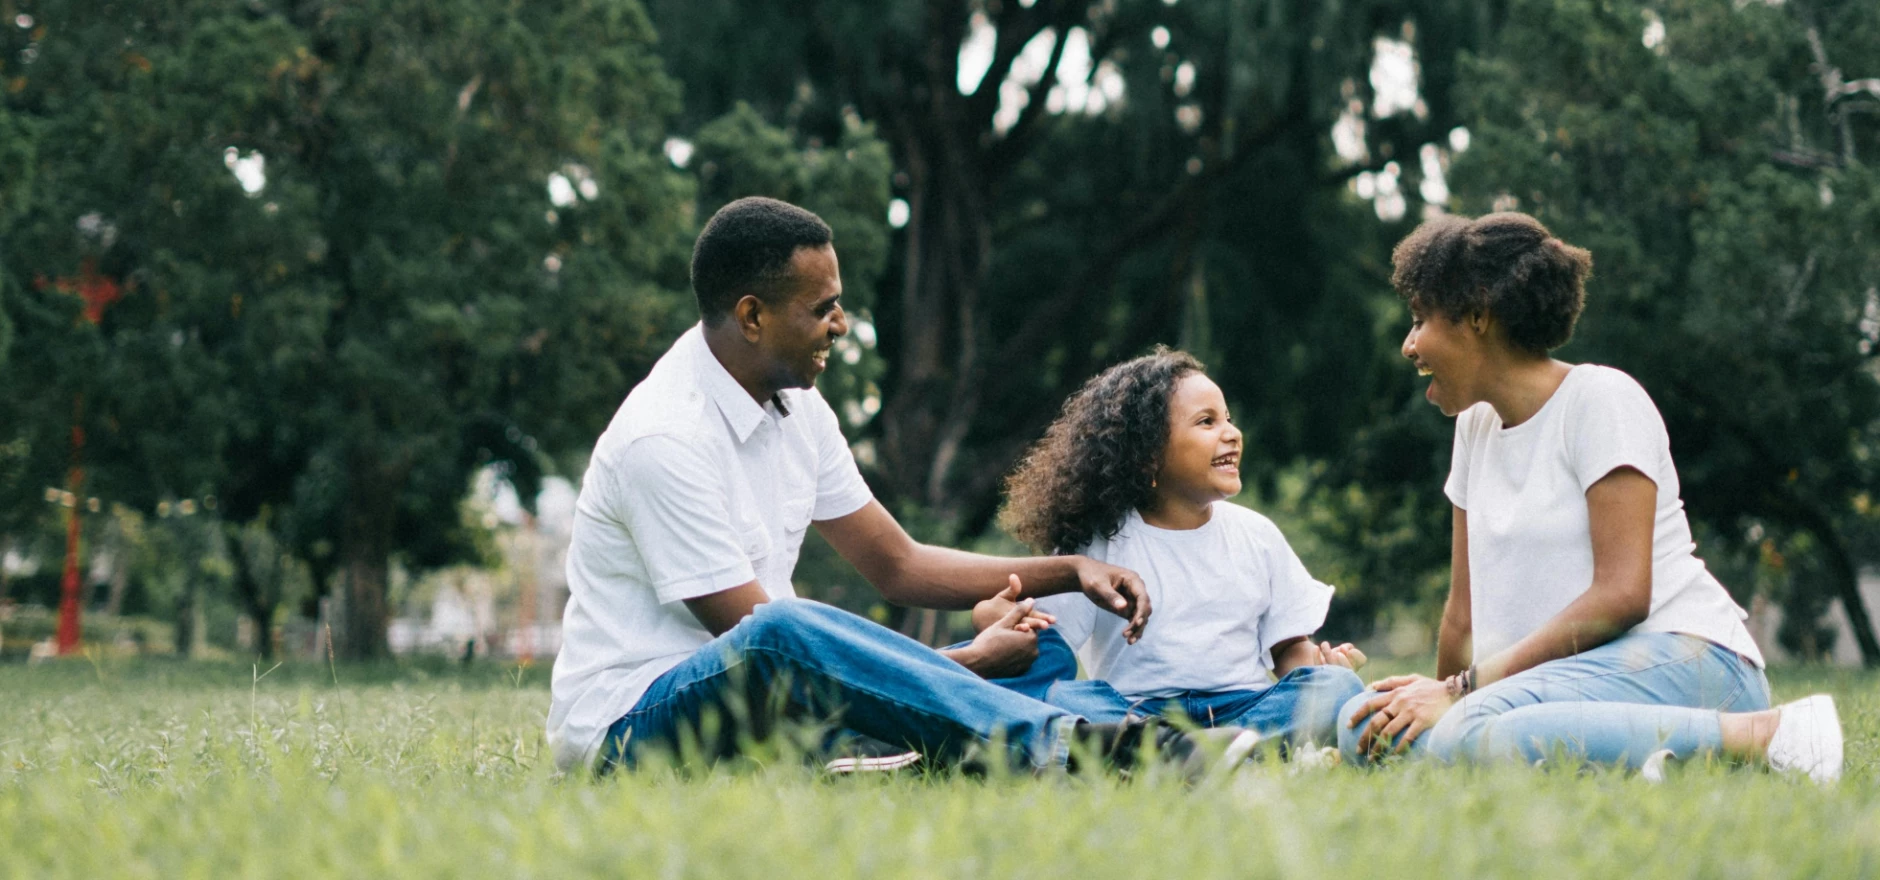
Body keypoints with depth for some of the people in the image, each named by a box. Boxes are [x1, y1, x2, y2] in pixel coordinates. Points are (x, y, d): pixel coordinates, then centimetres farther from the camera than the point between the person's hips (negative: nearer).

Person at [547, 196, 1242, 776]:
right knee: (776, 639, -42)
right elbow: (758, 632, -22)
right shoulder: (664, 438, -21)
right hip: (626, 726, -9)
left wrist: (1070, 572, 3)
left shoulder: (795, 407, 8)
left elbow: (897, 564, 16)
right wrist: (968, 663, -17)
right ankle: (1062, 744, -47)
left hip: (758, 699, 9)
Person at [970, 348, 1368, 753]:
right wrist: (1008, 618, -26)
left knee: (1339, 687, -24)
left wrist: (1320, 665, -8)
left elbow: (1289, 648, 16)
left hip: (1243, 710, 3)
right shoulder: (1099, 542, 6)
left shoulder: (1257, 535, 16)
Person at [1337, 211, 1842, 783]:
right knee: (1366, 727, -16)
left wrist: (1463, 690, -18)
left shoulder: (1600, 399, -5)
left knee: (1469, 734, -37)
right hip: (1576, 673, 8)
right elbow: (1465, 611, 20)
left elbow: (1622, 595, -15)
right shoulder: (1476, 425, 19)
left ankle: (1762, 735, -25)